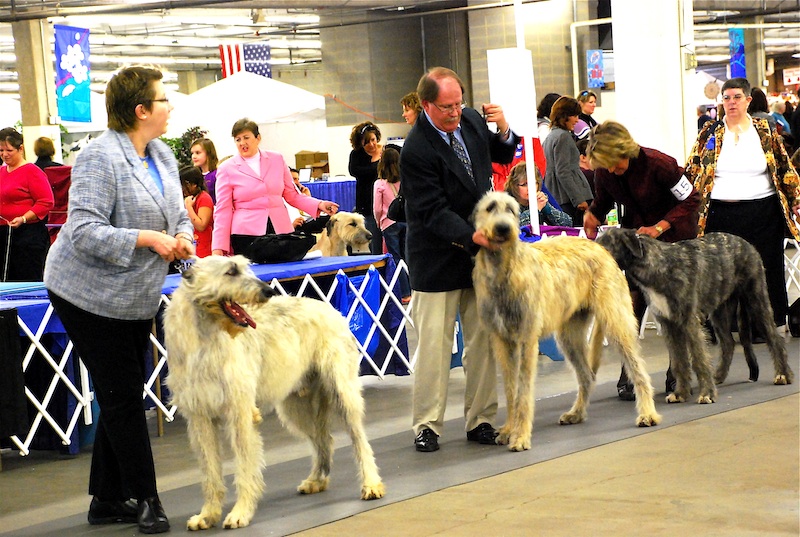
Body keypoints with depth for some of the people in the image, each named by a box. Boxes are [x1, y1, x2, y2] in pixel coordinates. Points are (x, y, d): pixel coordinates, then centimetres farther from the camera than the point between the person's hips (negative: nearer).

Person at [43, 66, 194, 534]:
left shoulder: (163, 155, 7)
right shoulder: (100, 158, -20)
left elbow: (179, 214, 14)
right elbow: (85, 231, -26)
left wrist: (182, 238, -9)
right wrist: (147, 239, -29)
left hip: (138, 298, 8)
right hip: (92, 297, -8)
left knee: (124, 396, 11)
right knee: (121, 396, -4)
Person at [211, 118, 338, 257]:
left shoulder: (276, 159, 11)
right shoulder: (227, 169, 4)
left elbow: (292, 195, 16)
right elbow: (223, 210, 3)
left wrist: (319, 205, 1)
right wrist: (218, 248, -5)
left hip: (281, 230, 2)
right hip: (247, 234, -2)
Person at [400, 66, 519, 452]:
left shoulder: (470, 120, 1)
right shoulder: (416, 150, -19)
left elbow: (502, 156, 18)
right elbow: (434, 212, -19)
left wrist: (504, 131, -4)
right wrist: (473, 238, -29)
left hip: (480, 249, 6)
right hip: (438, 258, -6)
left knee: (484, 340, 7)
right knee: (433, 344, -2)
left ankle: (481, 420, 15)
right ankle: (427, 425, 6)